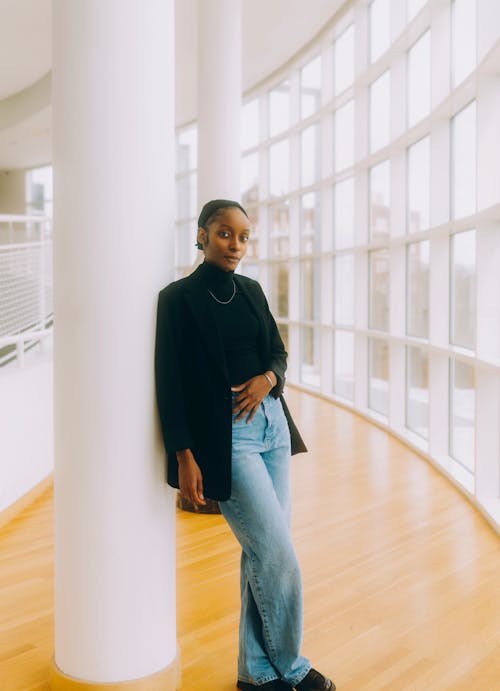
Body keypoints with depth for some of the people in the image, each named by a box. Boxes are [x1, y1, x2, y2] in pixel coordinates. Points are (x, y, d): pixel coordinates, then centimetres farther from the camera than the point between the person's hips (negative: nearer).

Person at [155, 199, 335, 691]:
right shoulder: (179, 297, -6)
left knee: (263, 553, 10)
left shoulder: (251, 290, 12)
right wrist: (184, 456, -13)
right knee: (278, 555, -3)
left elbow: (278, 352, 17)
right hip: (224, 435, -6)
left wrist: (266, 379, -7)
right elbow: (169, 380, -9)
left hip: (271, 423, 6)